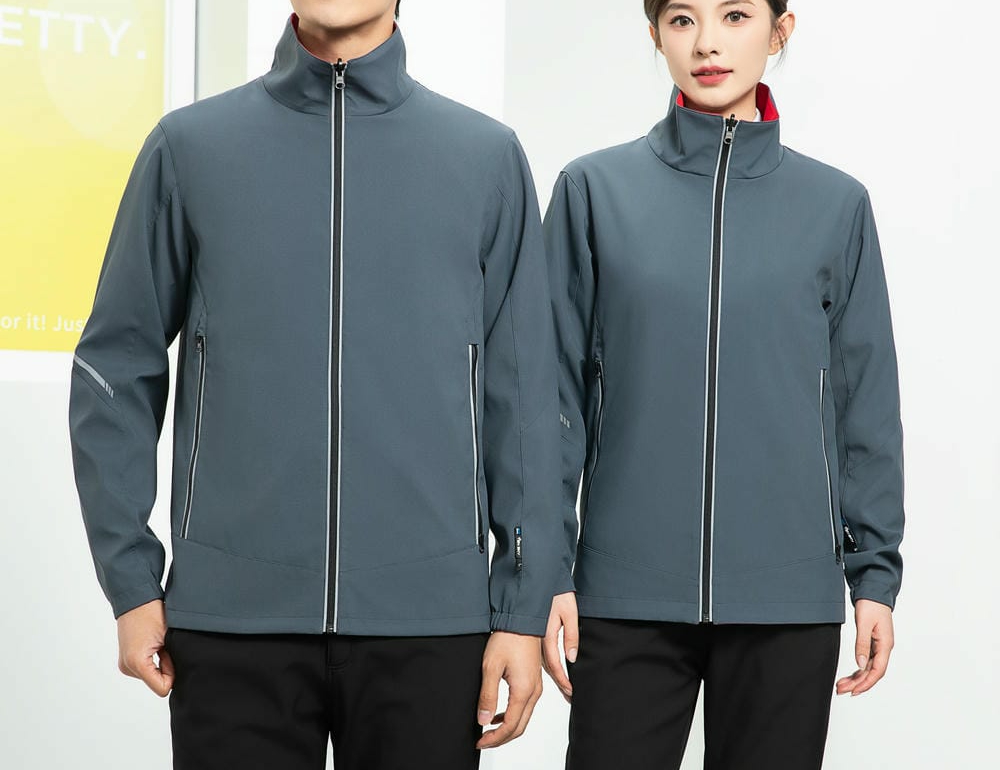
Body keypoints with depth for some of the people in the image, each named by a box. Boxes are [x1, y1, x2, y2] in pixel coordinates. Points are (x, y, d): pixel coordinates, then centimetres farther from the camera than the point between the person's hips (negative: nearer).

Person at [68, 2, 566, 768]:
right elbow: (118, 368, 7)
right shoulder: (191, 147, 5)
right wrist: (131, 577, 1)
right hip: (232, 617, 0)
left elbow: (523, 396, 4)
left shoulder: (488, 157, 5)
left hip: (429, 618, 0)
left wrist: (524, 605, 0)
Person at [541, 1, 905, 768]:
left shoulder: (836, 205, 4)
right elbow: (560, 390, 3)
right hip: (629, 590, -1)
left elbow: (866, 407, 8)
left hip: (790, 595, 1)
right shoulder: (596, 189, 2)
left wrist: (875, 570, 5)